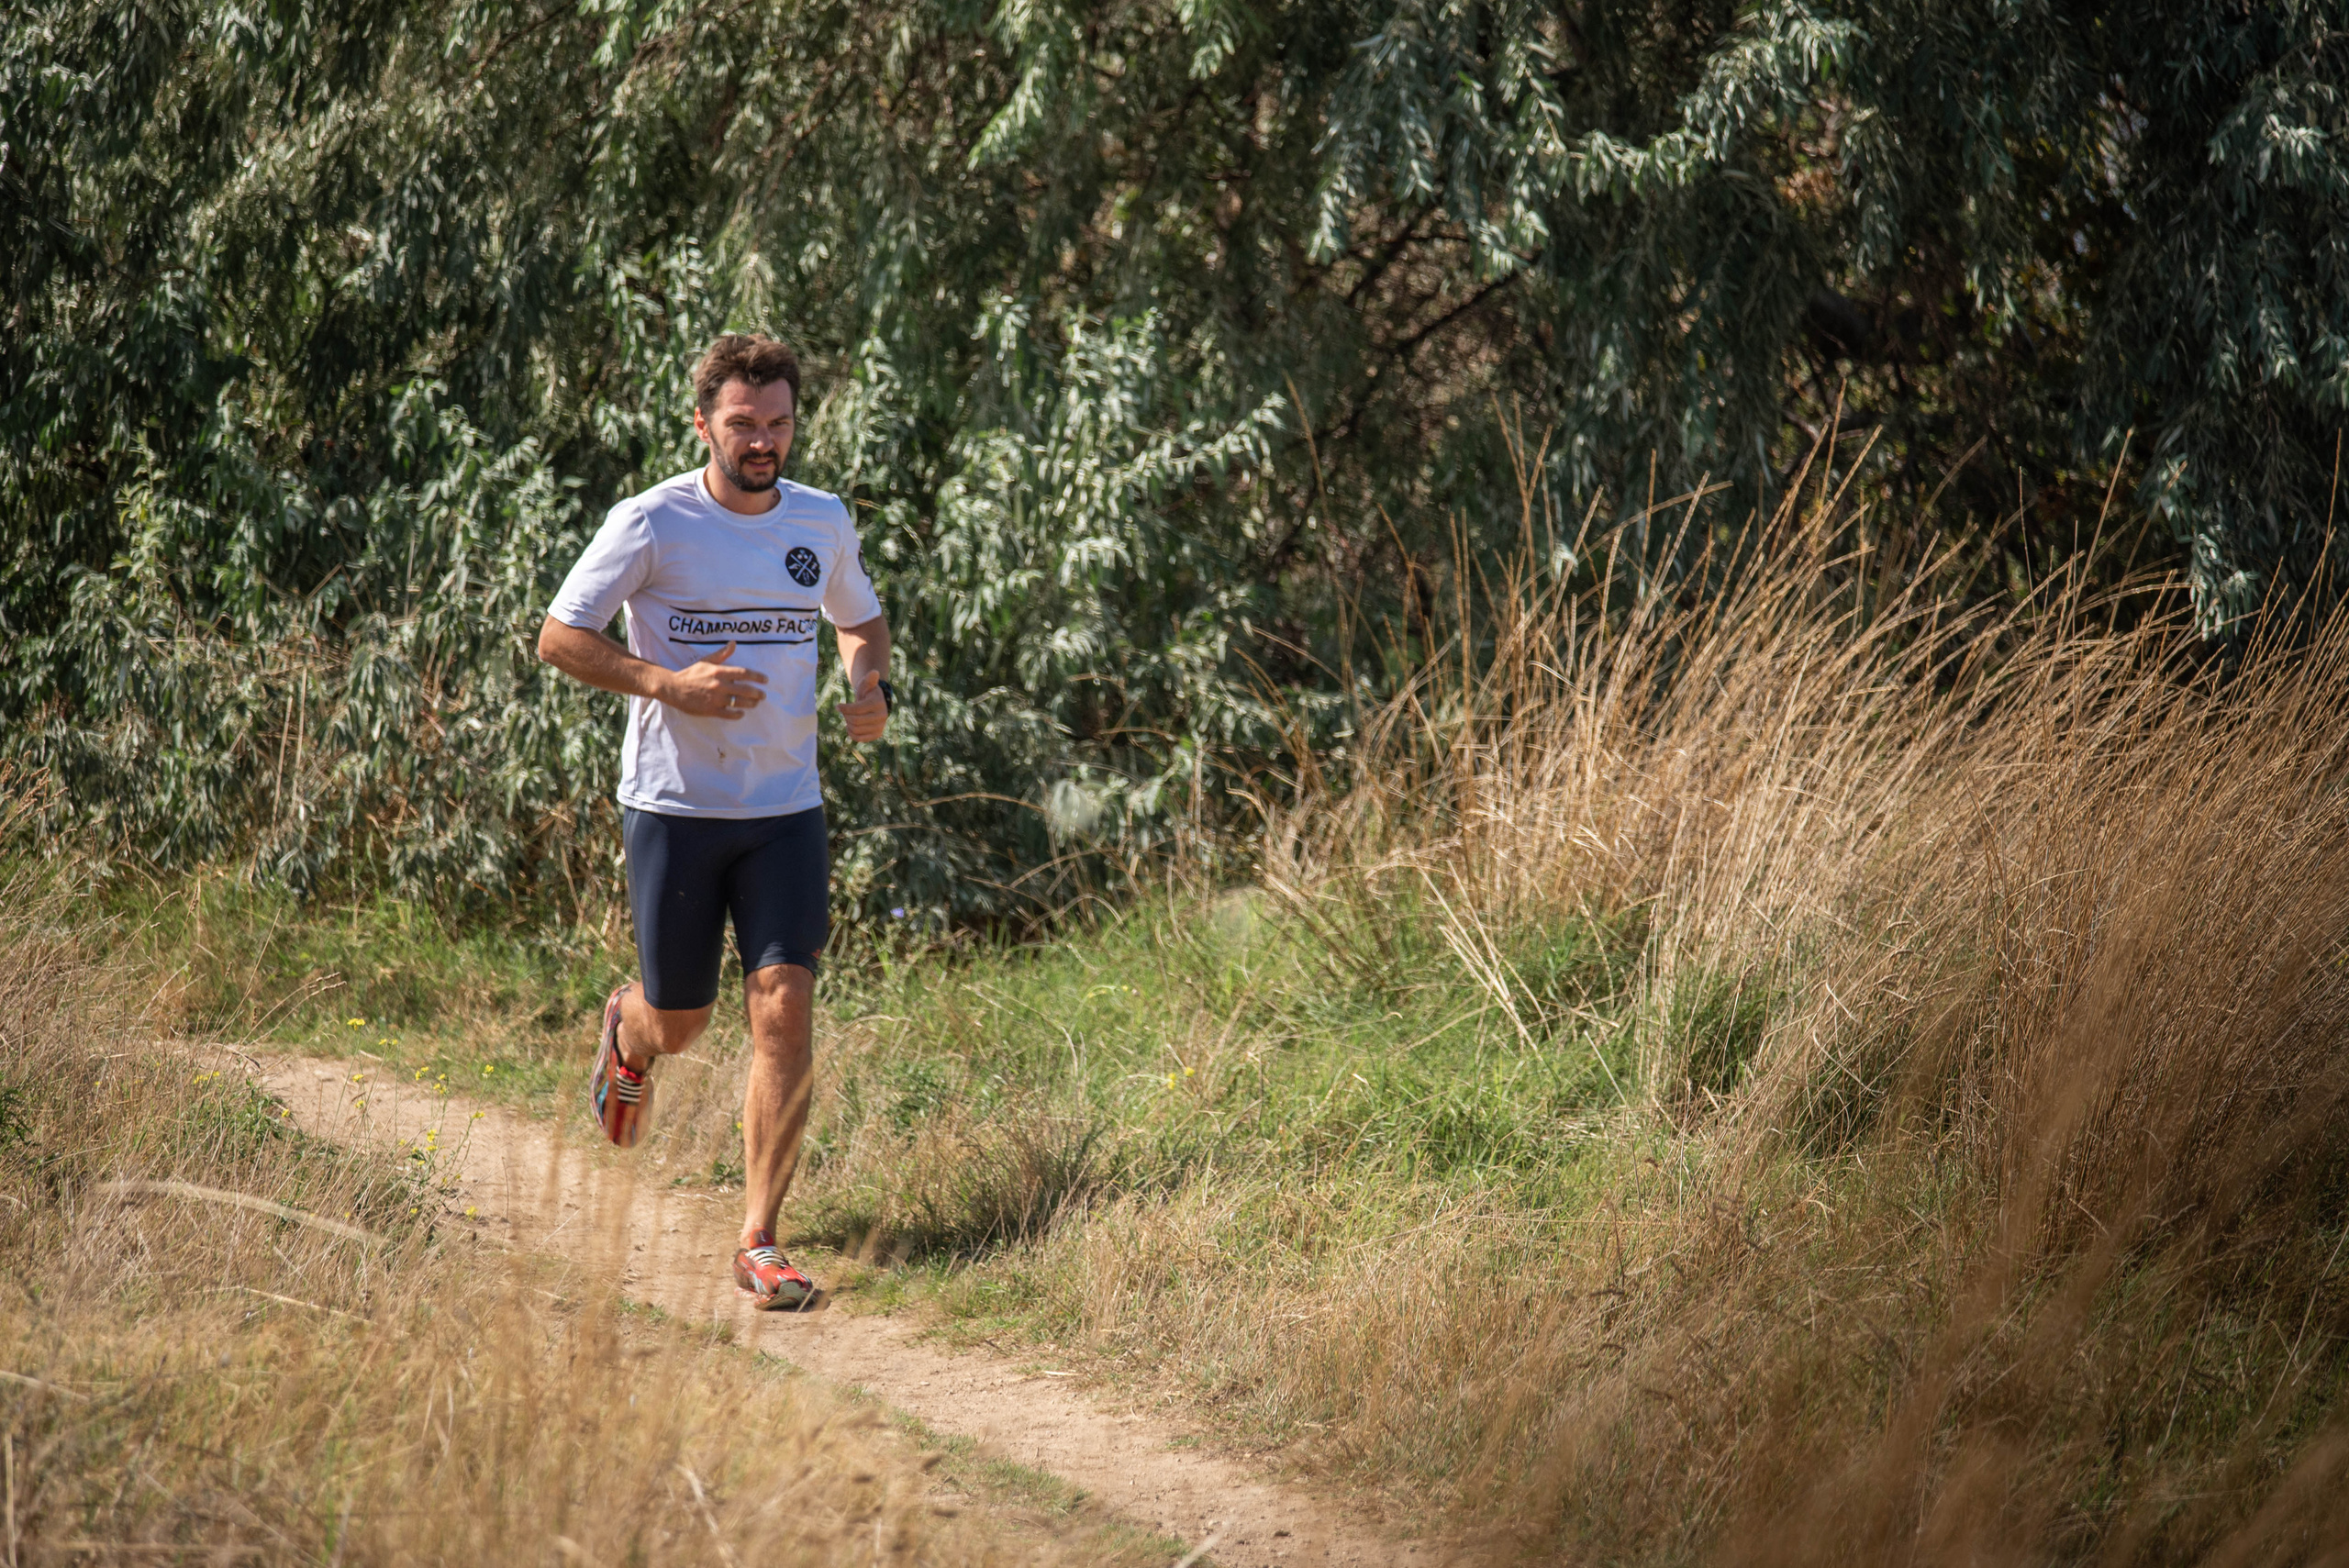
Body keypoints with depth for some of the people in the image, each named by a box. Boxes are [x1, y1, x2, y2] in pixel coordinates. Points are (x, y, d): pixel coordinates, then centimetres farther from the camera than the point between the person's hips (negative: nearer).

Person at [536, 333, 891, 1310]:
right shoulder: (651, 524, -9)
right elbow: (559, 638, -6)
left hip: (786, 809, 2)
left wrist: (871, 687, 0)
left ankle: (758, 1244, -7)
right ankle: (628, 1034, 49)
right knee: (679, 1023, 8)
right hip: (674, 806, -2)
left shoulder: (822, 522, 5)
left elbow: (861, 621, 22)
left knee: (785, 1009, -12)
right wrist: (668, 683, -20)